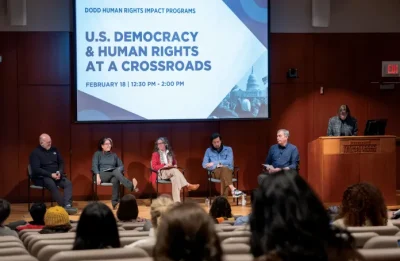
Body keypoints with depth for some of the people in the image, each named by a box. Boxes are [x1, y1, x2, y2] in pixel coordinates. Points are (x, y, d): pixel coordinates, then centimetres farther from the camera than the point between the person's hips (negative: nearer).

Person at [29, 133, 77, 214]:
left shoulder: (54, 150, 13)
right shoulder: (35, 153, -6)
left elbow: (61, 163, 16)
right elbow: (36, 169, -15)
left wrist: (59, 172, -7)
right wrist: (51, 174, -21)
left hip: (56, 175, 6)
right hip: (41, 177, -5)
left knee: (68, 183, -23)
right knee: (52, 184, -38)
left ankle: (68, 206, -40)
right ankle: (64, 206, -39)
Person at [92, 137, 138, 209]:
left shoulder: (114, 155, 24)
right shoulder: (97, 154, 13)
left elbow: (121, 166, 17)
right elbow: (94, 166, 0)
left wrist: (119, 171, -8)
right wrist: (97, 176, -18)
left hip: (113, 175, 2)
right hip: (103, 175, -2)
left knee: (115, 179, -39)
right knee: (116, 171, -36)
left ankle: (115, 202, -42)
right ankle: (131, 186, -56)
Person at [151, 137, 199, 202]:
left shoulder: (170, 153, 19)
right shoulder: (155, 154, 5)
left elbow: (175, 163, 27)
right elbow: (154, 167, -6)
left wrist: (174, 166, 1)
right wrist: (165, 165, -16)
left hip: (171, 172, 4)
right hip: (161, 173, -4)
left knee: (175, 178, -35)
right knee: (175, 171, -36)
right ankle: (188, 185, -39)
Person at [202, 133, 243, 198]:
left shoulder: (228, 149, 11)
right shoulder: (208, 151, 15)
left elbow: (229, 162, -5)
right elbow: (204, 165, 5)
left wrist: (214, 163, -12)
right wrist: (216, 165, -13)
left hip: (228, 171, 0)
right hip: (215, 172, 0)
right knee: (224, 169, -37)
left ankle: (223, 198, -54)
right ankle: (233, 189, -57)